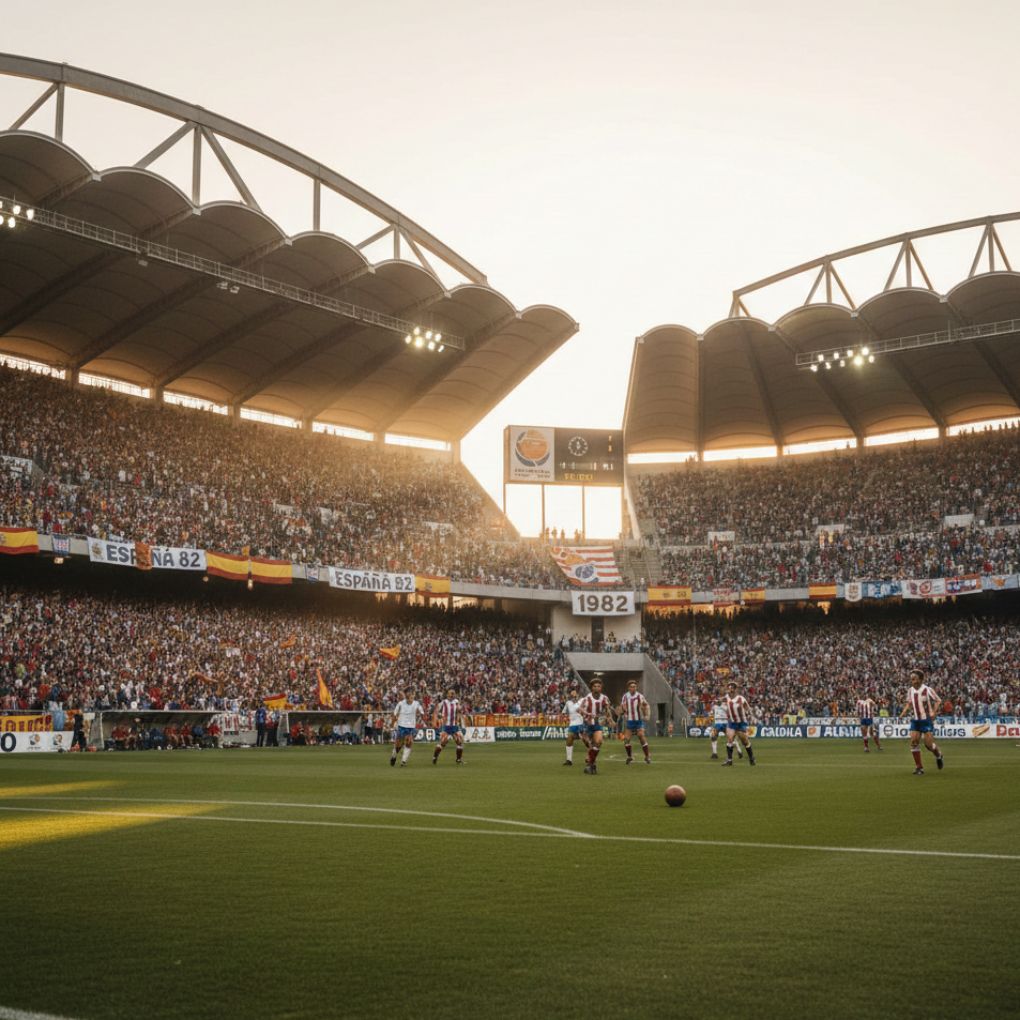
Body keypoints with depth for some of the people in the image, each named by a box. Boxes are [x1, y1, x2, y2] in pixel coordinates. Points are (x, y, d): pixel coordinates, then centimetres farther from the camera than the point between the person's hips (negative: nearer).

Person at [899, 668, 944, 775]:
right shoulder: (910, 690, 3)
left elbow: (937, 701, -5)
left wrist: (933, 712, -19)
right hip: (915, 720, 5)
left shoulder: (927, 689, -12)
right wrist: (903, 713, 2)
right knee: (914, 741, -9)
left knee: (929, 743, -9)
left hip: (926, 719, -5)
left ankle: (939, 756, 26)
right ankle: (918, 767, -1)